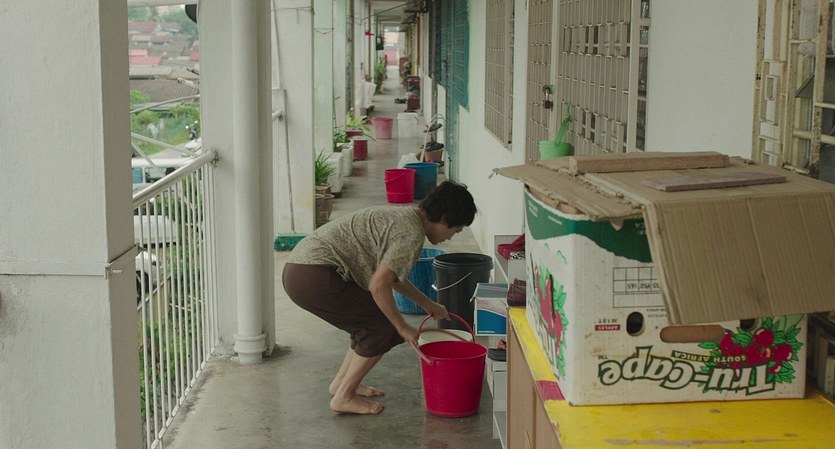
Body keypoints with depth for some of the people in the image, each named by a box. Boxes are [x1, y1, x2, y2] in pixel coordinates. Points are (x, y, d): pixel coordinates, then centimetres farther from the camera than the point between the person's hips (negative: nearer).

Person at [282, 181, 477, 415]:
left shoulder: (402, 217, 19)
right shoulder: (412, 233, -11)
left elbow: (390, 273, 33)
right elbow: (378, 285, -19)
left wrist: (427, 304, 36)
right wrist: (403, 328, -6)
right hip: (315, 277, -10)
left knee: (371, 322, 21)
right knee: (385, 326, 0)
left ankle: (342, 382, 29)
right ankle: (344, 397, 7)